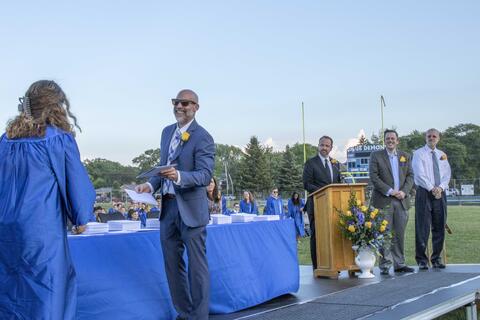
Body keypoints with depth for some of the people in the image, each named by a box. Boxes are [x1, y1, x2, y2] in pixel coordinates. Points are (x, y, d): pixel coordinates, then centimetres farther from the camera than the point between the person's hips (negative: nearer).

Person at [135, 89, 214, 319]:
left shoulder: (202, 137, -12)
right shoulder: (167, 132, 12)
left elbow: (205, 176, -19)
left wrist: (178, 176, -35)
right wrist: (151, 185, 0)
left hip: (190, 208, -7)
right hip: (168, 206, 8)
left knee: (196, 265, 2)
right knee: (172, 264, 14)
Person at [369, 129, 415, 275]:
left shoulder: (405, 156, 15)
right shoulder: (376, 155, 3)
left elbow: (410, 176, 10)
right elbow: (374, 177, -6)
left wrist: (404, 191, -7)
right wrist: (389, 191, -13)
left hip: (402, 200, 4)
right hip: (383, 201, -3)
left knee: (400, 234, 5)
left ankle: (399, 264, 12)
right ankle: (385, 265, 1)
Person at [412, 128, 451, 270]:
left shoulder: (442, 155, 15)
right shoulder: (419, 153, 0)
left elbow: (447, 174, 8)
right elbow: (419, 174, -9)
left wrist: (440, 187, -9)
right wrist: (432, 188, -15)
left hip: (440, 193, 5)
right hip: (424, 193, -5)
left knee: (439, 227, 5)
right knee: (423, 227, -5)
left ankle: (437, 258, 13)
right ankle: (422, 260, 0)